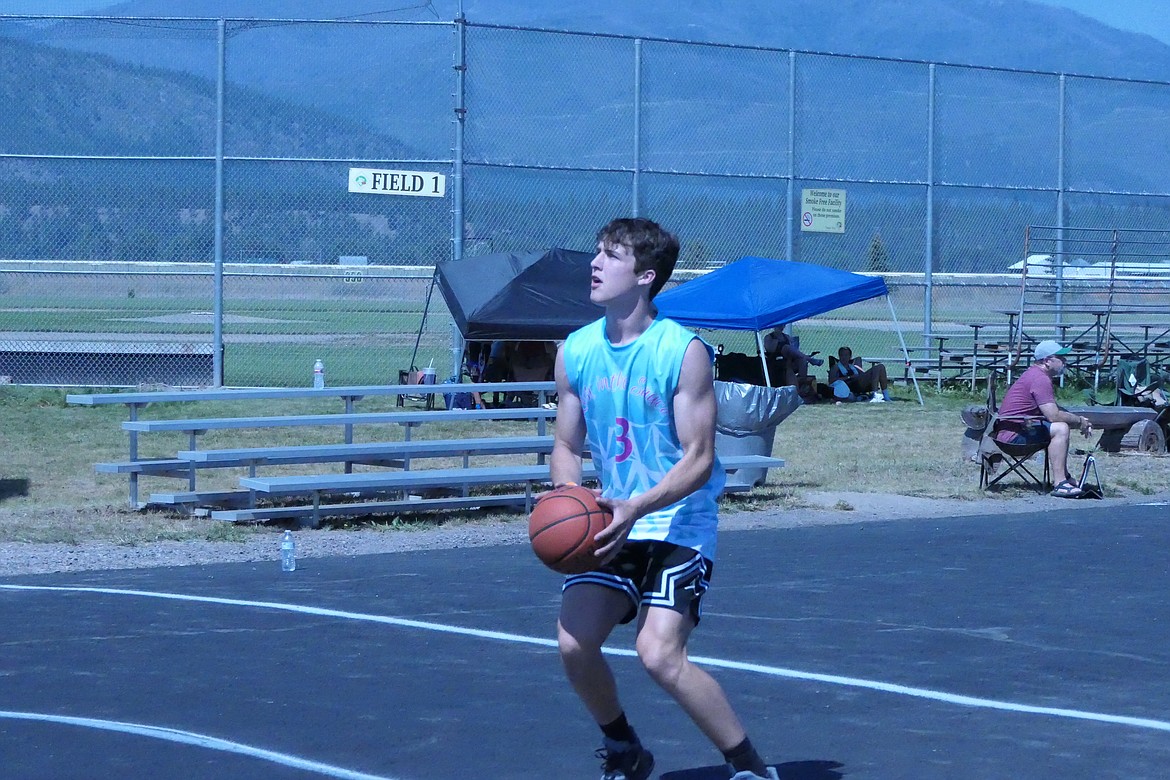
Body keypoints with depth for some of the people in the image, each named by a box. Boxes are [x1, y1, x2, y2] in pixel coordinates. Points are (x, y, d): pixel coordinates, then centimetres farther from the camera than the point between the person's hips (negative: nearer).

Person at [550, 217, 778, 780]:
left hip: (680, 524, -5)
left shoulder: (683, 351, -14)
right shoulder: (575, 352, 3)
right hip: (613, 523, 5)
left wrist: (638, 507, -29)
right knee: (573, 642, -11)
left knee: (659, 653, -21)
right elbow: (566, 447, 11)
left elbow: (698, 459, -15)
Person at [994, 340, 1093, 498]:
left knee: (1064, 425, 24)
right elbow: (1054, 416, -24)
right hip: (1013, 434, -11)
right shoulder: (1040, 379, -18)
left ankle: (1065, 477, 23)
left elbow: (1053, 411, 24)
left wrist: (1078, 421, 10)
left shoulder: (1037, 375, 17)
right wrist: (1079, 421, -8)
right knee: (1061, 428, -25)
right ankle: (1060, 485, -28)